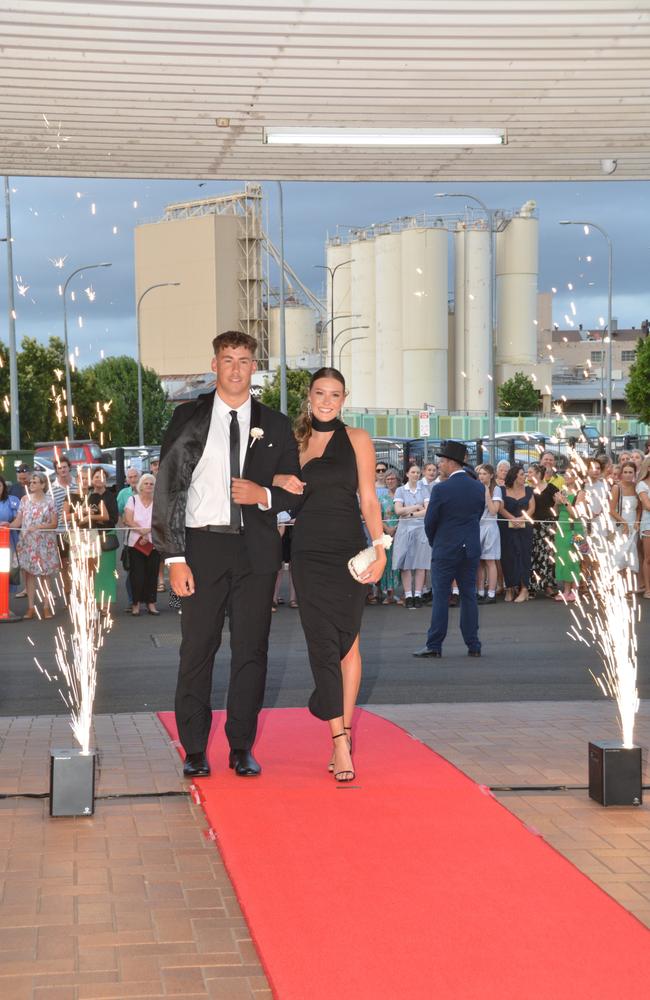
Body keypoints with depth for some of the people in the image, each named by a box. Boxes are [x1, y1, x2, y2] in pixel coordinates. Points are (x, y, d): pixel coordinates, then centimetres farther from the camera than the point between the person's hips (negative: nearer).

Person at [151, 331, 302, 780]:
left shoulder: (275, 425, 10)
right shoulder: (189, 418, 4)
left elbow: (294, 489, 14)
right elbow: (168, 489, -1)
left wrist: (265, 496, -9)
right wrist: (175, 557, -8)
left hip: (256, 549, 2)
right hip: (203, 545, -2)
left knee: (251, 649, 4)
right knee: (198, 649, -1)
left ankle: (243, 747, 12)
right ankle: (195, 750, 7)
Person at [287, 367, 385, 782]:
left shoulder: (356, 439, 3)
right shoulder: (297, 442, 11)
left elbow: (368, 499, 0)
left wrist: (380, 548, -7)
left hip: (348, 549, -1)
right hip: (308, 552, 2)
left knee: (347, 641, 4)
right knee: (323, 644, -6)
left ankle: (342, 728, 16)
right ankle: (342, 742, -7)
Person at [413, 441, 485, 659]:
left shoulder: (441, 489, -14)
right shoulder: (478, 487, 2)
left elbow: (430, 521, -8)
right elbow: (478, 515, 8)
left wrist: (434, 542, 10)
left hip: (445, 550, -4)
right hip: (471, 550, 5)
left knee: (440, 597, 0)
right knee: (469, 596, 9)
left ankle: (434, 645, 2)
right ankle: (473, 645, 10)